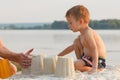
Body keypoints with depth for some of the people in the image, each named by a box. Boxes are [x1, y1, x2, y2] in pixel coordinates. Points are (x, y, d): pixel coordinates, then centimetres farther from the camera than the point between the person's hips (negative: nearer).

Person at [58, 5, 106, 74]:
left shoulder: (88, 33, -20)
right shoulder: (82, 35, 13)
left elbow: (94, 48, -33)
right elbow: (72, 47, 26)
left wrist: (94, 68, -42)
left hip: (97, 61, -10)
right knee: (76, 42, 16)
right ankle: (80, 62, 14)